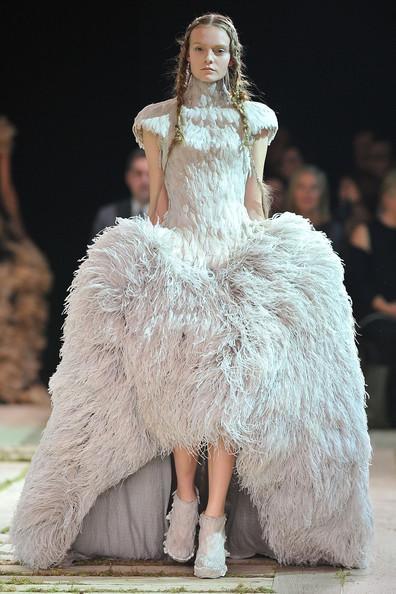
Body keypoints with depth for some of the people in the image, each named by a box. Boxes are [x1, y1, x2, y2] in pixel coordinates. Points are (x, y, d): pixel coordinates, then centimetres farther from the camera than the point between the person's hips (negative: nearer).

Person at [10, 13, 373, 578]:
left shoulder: (253, 118, 14)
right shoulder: (160, 118, 12)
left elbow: (255, 192, 14)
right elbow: (156, 196, 10)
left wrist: (261, 256, 7)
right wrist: (152, 256, 1)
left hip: (237, 254, 0)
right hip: (174, 256, 0)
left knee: (229, 381, -16)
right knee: (178, 373, -20)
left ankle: (215, 516, -16)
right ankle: (185, 497, -6)